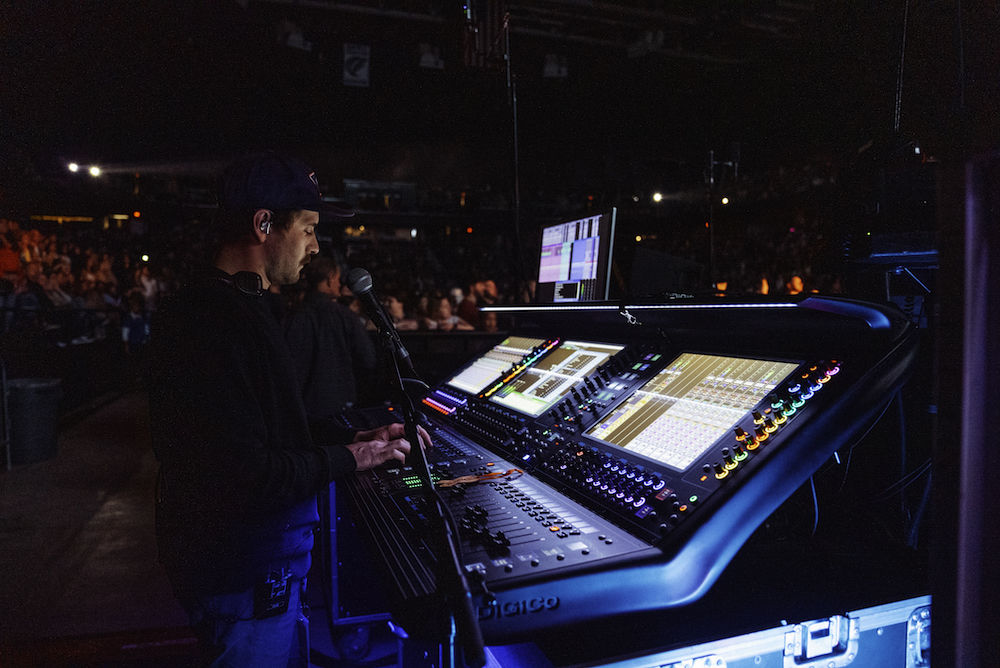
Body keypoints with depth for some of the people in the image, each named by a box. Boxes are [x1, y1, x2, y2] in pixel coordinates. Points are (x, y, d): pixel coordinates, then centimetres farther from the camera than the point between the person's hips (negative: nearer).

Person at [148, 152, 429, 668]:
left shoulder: (237, 307, 9)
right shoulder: (210, 323, -27)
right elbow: (246, 475, -29)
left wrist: (356, 436, 5)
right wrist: (352, 457, -16)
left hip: (265, 557, 10)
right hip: (244, 576, -10)